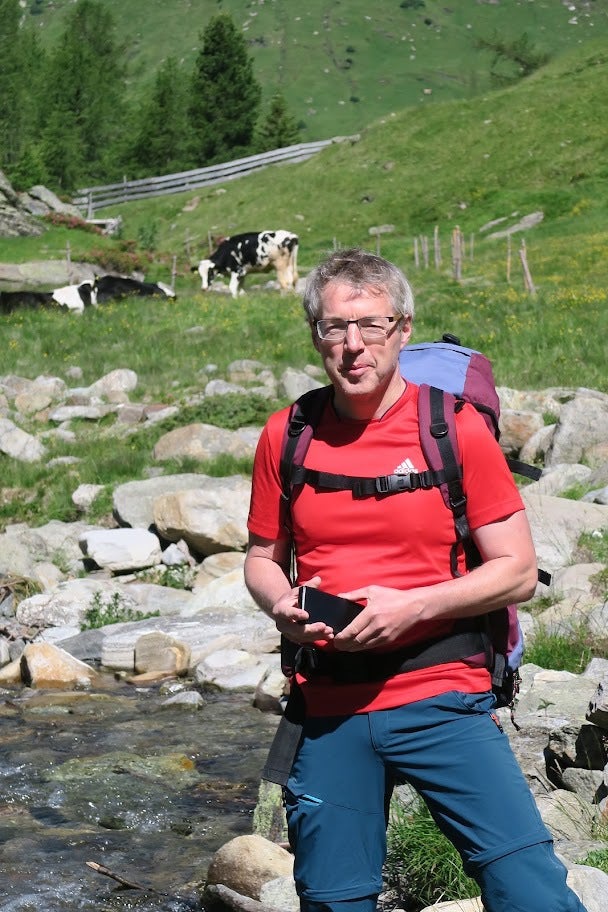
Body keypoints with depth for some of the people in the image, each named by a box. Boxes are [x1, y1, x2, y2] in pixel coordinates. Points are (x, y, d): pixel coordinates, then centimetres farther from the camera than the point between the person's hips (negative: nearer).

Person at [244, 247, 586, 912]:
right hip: (328, 708, 3)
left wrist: (411, 607, -16)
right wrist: (282, 605, -8)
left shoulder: (454, 427, -4)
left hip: (441, 701, -2)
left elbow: (519, 572, -3)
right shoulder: (287, 435, 4)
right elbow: (262, 558, 15)